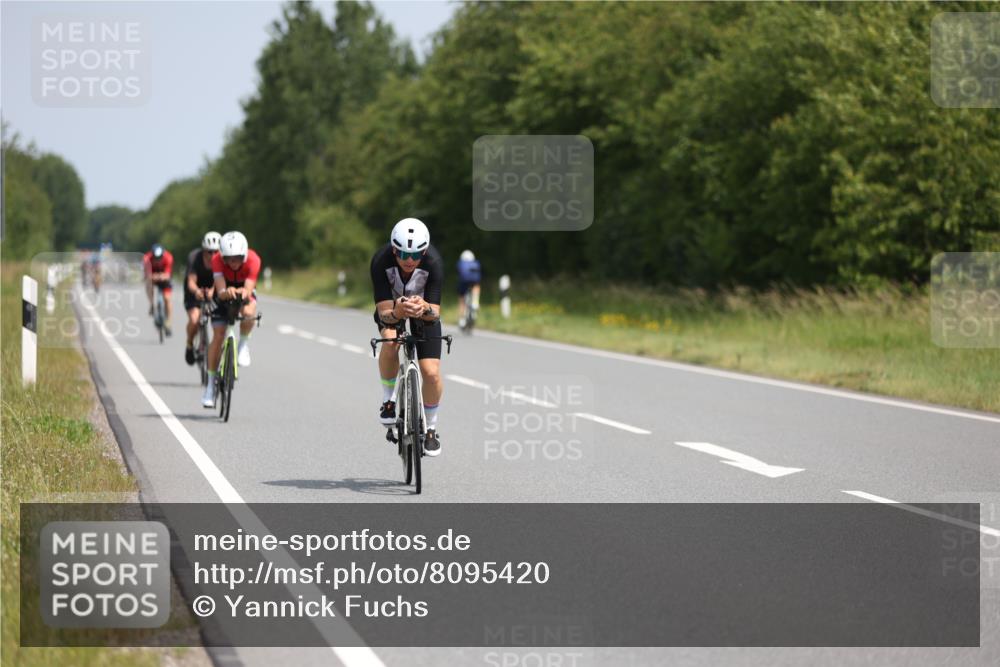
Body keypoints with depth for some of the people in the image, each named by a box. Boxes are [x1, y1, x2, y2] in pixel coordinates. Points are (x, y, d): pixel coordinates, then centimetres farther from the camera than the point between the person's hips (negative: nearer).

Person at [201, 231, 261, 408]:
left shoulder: (253, 259, -32)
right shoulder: (217, 260, -32)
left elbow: (249, 290, -39)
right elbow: (220, 291, -40)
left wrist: (243, 293, -62)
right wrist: (226, 293, -63)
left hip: (244, 292, 0)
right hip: (224, 295, 0)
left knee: (248, 312, -35)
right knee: (218, 335, -12)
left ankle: (244, 344, -5)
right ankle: (211, 383, -2)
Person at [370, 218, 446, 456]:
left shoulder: (433, 262, -35)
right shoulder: (381, 260, -36)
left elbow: (435, 311, -34)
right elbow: (384, 312, -36)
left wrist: (424, 309, -57)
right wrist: (398, 312, -59)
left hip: (424, 309, 0)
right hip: (391, 307, 0)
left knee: (432, 372, -14)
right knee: (390, 341, -33)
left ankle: (430, 427, 12)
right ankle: (388, 399, -7)